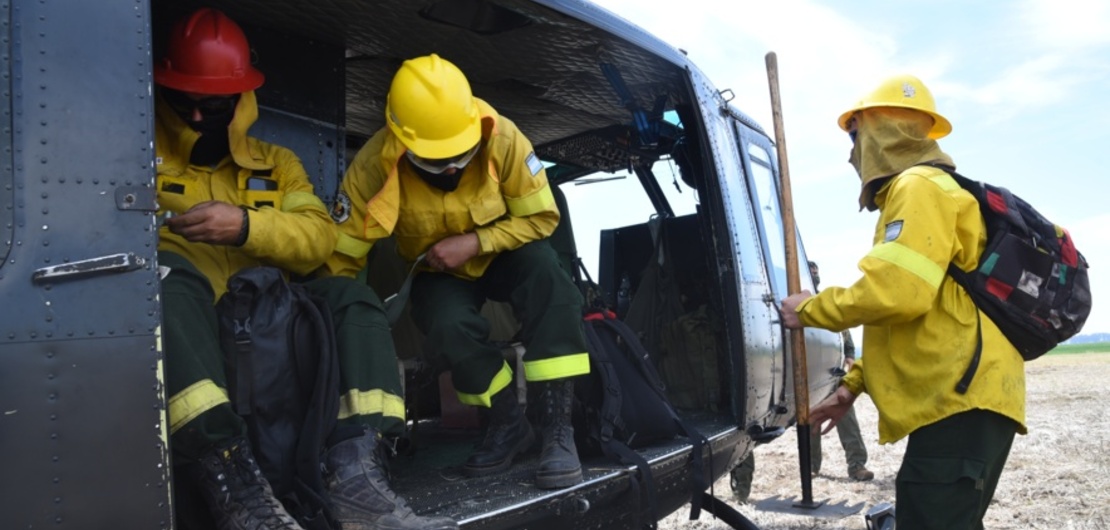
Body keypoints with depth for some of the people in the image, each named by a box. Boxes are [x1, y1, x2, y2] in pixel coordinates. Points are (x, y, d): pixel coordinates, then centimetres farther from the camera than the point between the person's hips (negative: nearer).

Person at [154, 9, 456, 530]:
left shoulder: (276, 163, 17)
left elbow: (319, 236, 1)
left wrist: (245, 225, -18)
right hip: (176, 323, -3)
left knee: (349, 296, -16)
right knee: (165, 271, -33)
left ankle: (354, 470, -35)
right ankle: (231, 475, -50)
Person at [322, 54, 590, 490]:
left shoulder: (502, 139, -27)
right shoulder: (373, 167, -27)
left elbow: (542, 217, -16)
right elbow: (341, 260, -17)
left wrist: (475, 242, -28)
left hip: (504, 253, 0)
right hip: (439, 273, 0)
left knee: (548, 277, -33)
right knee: (449, 326, -33)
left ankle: (557, 427, -26)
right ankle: (508, 423, -7)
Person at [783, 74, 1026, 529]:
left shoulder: (920, 187, -6)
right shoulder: (919, 191, 26)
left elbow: (895, 293, -22)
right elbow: (914, 318, 27)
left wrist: (811, 309, -5)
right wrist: (853, 384, 21)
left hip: (958, 400, -11)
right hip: (956, 399, 11)